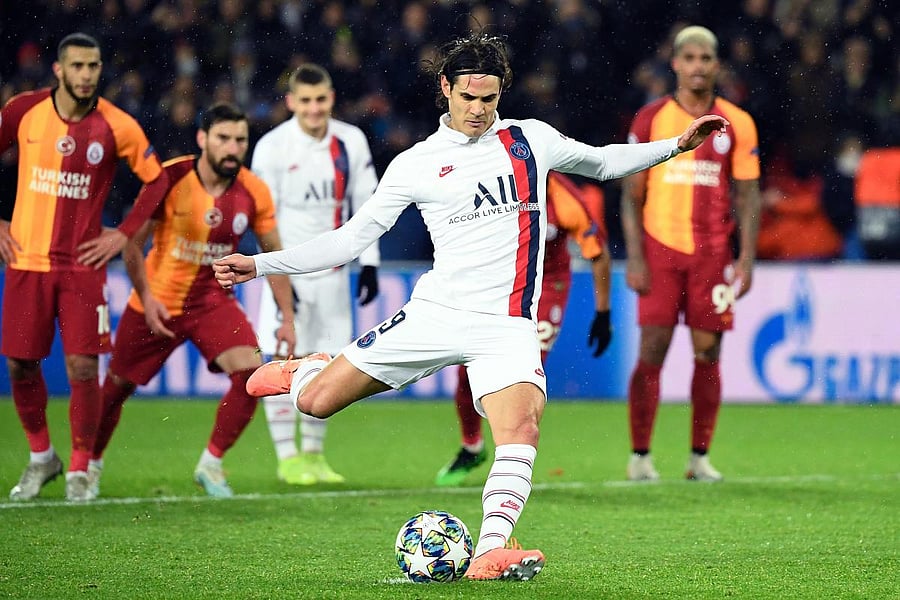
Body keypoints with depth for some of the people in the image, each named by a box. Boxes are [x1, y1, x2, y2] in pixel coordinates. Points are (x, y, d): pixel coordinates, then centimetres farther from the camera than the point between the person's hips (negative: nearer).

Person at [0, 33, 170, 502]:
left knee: (83, 367, -8)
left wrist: (124, 234, -2)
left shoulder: (116, 127, -7)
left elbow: (156, 179, 4)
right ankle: (40, 458, 26)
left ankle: (79, 470, 8)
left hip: (83, 264, -2)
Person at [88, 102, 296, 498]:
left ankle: (211, 465, -1)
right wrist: (146, 297, -20)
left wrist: (287, 319, -1)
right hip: (157, 303, -2)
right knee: (118, 386, 9)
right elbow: (134, 242, -10)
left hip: (214, 301, 2)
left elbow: (274, 255, 2)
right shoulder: (170, 179, -18)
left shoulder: (254, 192, -10)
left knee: (251, 373, -20)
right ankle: (91, 463, 36)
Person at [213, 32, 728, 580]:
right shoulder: (416, 165, 5)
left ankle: (492, 551, -32)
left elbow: (603, 162, 25)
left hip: (507, 325, 0)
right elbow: (351, 238, 6)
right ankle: (303, 371, 33)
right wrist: (260, 265, -1)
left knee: (521, 428, -28)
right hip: (434, 313, 0)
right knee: (316, 402, -3)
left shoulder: (532, 139, 9)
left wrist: (677, 145, 16)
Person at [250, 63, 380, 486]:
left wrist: (369, 264, 5)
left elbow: (366, 203, 9)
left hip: (332, 270, 4)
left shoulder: (351, 142, 1)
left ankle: (313, 453, 16)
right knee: (283, 360, -6)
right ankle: (287, 456, 1)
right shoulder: (273, 147, -10)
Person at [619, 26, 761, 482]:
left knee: (708, 354, 1)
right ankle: (640, 456, 1)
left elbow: (747, 195, 8)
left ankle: (700, 457, 9)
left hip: (713, 253, 1)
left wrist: (747, 259, -1)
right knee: (652, 351, -6)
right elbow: (632, 194, 3)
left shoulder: (737, 124, 6)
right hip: (660, 249, -1)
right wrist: (634, 256, -5)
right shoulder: (650, 119, 3)